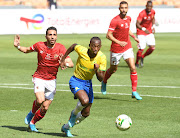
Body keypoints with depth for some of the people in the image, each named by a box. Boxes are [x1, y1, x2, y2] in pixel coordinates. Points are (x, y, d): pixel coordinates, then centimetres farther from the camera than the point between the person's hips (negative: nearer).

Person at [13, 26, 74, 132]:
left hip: (51, 80, 2)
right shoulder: (39, 46, -8)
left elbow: (71, 64, -16)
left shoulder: (61, 48, -10)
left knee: (45, 108, -1)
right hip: (39, 78, -2)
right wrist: (18, 46, -7)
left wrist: (65, 64, -39)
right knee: (40, 100, -26)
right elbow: (27, 50, 12)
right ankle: (32, 112, 8)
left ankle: (32, 123, 24)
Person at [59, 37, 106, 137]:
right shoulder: (81, 50, -23)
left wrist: (97, 70, -36)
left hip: (88, 83, 4)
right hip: (76, 81, -4)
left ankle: (66, 128, 33)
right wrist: (63, 59, 8)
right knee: (85, 101, -32)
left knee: (86, 113, 9)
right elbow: (73, 46, 3)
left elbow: (101, 79, -15)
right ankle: (74, 113, 2)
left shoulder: (102, 58, -17)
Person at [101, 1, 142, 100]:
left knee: (133, 68, -10)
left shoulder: (128, 18, 4)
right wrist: (119, 42, -31)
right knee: (113, 69, 13)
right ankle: (104, 82, 45)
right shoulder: (115, 20, -18)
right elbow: (108, 35, -21)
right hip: (116, 49, -4)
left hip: (127, 48, 5)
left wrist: (134, 37, 16)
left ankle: (134, 92, -7)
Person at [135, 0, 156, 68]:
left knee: (152, 47, -6)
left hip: (149, 32, 6)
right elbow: (137, 24, -27)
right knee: (141, 49, -12)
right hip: (141, 33, -6)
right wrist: (144, 29, -41)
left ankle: (142, 57, 20)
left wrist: (153, 26, 5)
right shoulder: (142, 14, -22)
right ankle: (136, 63, 11)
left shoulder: (153, 12, -4)